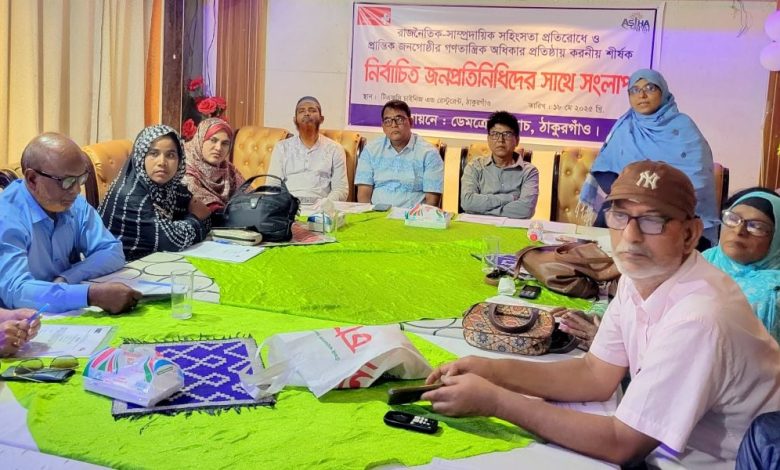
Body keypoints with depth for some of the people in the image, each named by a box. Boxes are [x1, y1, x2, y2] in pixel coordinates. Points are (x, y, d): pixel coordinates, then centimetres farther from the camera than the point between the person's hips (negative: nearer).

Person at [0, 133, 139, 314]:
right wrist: (92, 295, -40)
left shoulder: (76, 204, 1)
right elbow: (16, 291, -30)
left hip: (68, 315, 5)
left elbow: (113, 252, -2)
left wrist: (66, 279, -18)